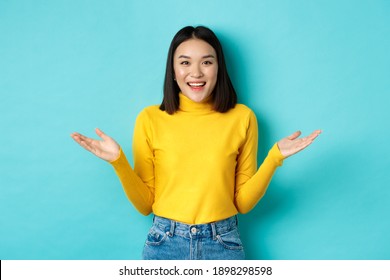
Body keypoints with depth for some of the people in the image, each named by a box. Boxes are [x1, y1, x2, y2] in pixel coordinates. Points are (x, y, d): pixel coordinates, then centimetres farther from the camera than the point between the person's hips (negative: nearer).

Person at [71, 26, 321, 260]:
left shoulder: (242, 118, -2)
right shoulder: (150, 119, -3)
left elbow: (243, 202, 0)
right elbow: (145, 204, 0)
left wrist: (275, 157, -12)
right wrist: (118, 161, -14)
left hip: (224, 245, 1)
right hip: (165, 243, 0)